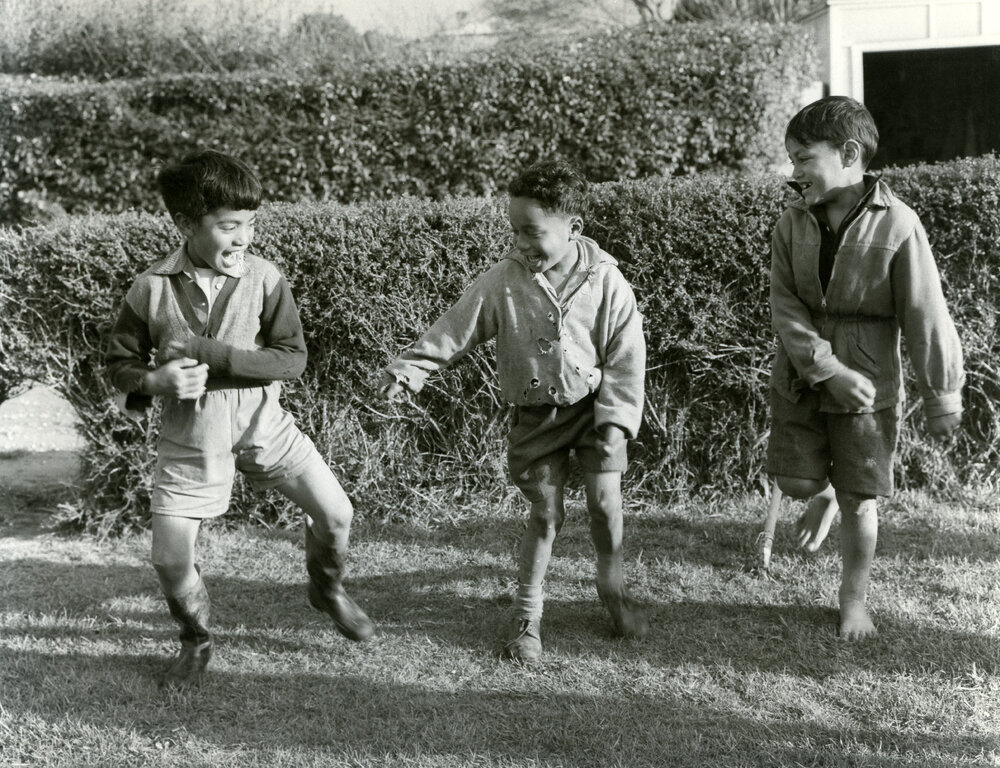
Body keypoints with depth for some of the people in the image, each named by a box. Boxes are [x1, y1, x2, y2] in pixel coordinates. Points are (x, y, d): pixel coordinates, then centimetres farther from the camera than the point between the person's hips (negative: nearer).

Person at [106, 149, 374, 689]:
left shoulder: (263, 277, -12)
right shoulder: (151, 288, -11)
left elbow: (292, 358, -15)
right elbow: (119, 363, 0)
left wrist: (211, 353, -24)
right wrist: (153, 380, -24)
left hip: (262, 425, 1)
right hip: (189, 437, 0)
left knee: (335, 513, -3)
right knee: (169, 558, -3)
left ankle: (327, 590, 31)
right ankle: (195, 642, 27)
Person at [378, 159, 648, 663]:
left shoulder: (605, 280, -12)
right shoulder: (502, 281, -11)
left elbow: (626, 357, -8)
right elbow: (455, 329, -6)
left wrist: (615, 422, -12)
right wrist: (408, 369, -16)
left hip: (593, 404, 0)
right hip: (536, 413, 0)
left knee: (605, 500, -4)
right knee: (545, 513, 1)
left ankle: (612, 588, 24)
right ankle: (528, 613, 17)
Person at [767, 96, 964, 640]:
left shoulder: (896, 225, -14)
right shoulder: (792, 224, -4)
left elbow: (925, 319, -10)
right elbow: (786, 310, -8)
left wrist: (941, 399, -6)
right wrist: (830, 371, -20)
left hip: (870, 384, -3)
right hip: (800, 379, 3)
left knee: (861, 502, 4)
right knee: (794, 482, 4)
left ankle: (854, 601, 23)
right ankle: (824, 495, 41)